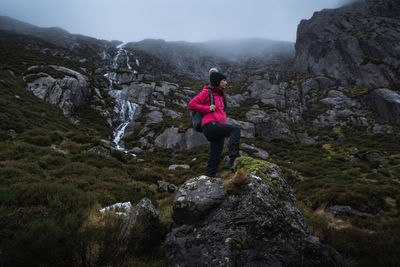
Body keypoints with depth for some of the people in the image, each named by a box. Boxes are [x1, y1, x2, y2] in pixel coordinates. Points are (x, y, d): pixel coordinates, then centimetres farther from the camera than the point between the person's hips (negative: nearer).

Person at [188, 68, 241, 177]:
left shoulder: (220, 94, 28)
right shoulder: (207, 92, 5)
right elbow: (191, 104, -2)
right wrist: (207, 108, -9)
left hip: (218, 130, 8)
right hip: (210, 126, -8)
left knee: (215, 160, 4)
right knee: (235, 129, -28)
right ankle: (234, 159, -37)